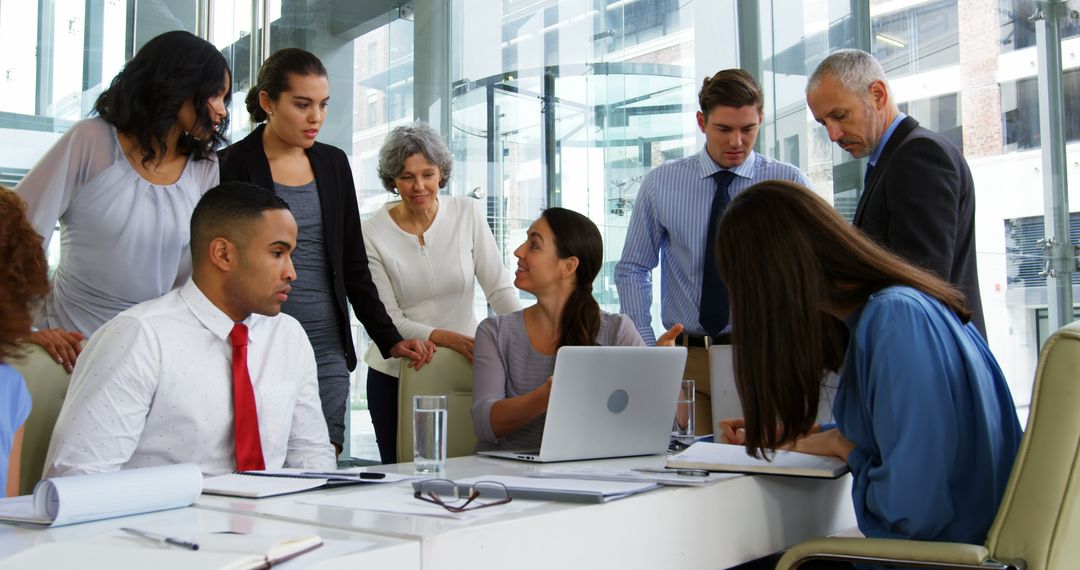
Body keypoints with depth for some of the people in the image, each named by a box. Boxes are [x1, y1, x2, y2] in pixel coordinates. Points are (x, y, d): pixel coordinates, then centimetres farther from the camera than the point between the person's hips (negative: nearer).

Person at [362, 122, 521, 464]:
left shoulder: (468, 214, -4)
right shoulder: (373, 234, -7)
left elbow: (500, 288, -6)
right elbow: (389, 320, -8)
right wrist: (447, 338, -23)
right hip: (395, 375, 0)